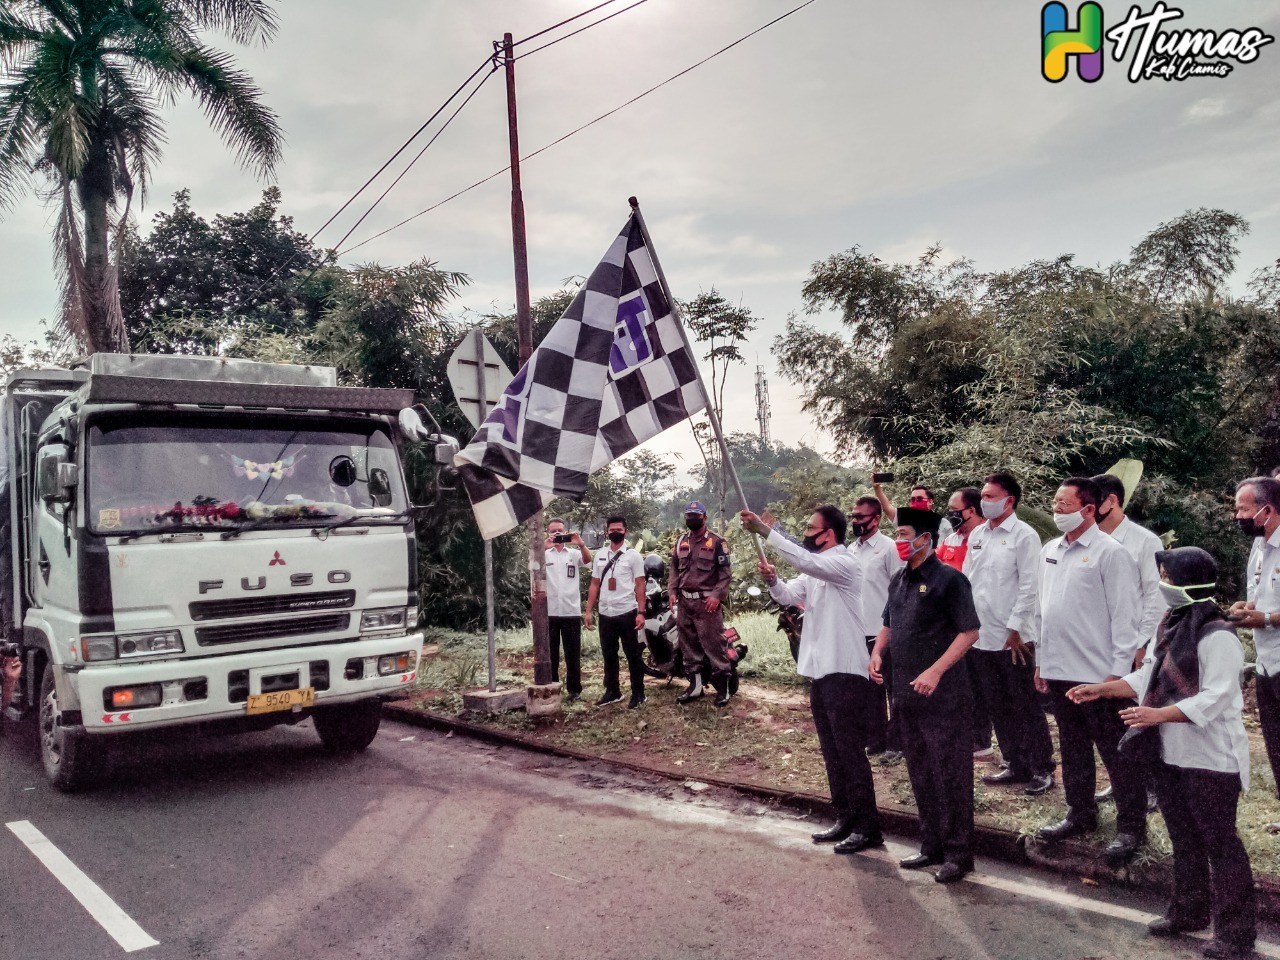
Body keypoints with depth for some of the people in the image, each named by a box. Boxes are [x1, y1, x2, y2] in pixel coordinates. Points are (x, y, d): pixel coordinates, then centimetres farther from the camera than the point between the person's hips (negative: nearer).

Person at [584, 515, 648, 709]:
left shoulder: (633, 555, -3)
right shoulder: (600, 556, 10)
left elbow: (640, 586, -5)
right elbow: (594, 585, 12)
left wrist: (641, 612, -12)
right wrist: (589, 611, 7)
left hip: (627, 613, -5)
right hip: (605, 614, 5)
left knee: (633, 655, 2)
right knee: (609, 655, 13)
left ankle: (638, 693, 10)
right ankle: (613, 691, 24)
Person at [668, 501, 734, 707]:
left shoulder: (716, 542, -4)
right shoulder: (681, 541, 14)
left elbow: (726, 572, -7)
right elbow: (674, 568, 18)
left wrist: (717, 595, -16)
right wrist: (672, 591, 6)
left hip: (707, 601, -6)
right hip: (684, 601, 6)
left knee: (714, 644, -8)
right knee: (688, 644, 11)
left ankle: (723, 688, -2)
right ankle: (695, 685, 21)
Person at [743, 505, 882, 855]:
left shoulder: (844, 564, -14)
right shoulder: (814, 570, 14)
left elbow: (805, 560, -31)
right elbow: (788, 594, 11)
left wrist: (765, 530, -31)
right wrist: (772, 580, -11)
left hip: (844, 672, -9)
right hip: (820, 671, 9)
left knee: (851, 752, -3)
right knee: (832, 752, 15)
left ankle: (867, 826, 6)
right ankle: (845, 819, 25)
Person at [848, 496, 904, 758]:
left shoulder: (889, 548, -8)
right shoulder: (851, 550, 11)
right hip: (859, 631, 6)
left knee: (893, 688, 4)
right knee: (870, 689, 15)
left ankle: (895, 742, 12)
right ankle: (874, 738, 25)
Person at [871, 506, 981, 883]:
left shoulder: (949, 579, -12)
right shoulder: (899, 580, 10)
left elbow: (969, 631, -15)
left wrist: (936, 671, -22)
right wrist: (877, 651, 3)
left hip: (943, 696, -8)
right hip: (906, 694, 8)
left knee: (950, 775, 2)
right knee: (920, 775, 16)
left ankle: (958, 853, 14)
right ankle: (932, 846, 28)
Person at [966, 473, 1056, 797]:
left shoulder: (1024, 536, -8)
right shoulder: (977, 535, 11)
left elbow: (1029, 587, -12)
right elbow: (966, 579, 14)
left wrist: (1015, 628, -14)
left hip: (1012, 638, -6)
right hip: (980, 636, 7)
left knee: (1026, 707, 3)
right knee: (999, 707, 14)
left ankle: (1042, 770, 14)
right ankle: (1015, 766, 25)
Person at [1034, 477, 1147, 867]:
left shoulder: (1110, 552, -11)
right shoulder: (1049, 551, 10)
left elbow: (1124, 615, -13)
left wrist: (1118, 670, -15)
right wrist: (1041, 659, 14)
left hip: (1099, 674, -7)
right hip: (1059, 671, 7)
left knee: (1116, 753, 5)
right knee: (1073, 749, 18)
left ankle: (1131, 827, 17)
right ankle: (1081, 815, 32)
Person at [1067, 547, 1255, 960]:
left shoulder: (1217, 636, -20)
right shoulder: (1170, 625, 7)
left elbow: (1214, 700, -25)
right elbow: (1147, 676, 13)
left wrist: (1158, 714, -30)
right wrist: (1101, 689, 6)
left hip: (1210, 757, -9)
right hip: (1169, 753, 9)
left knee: (1219, 841, 2)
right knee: (1183, 837, 20)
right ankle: (1189, 911, 35)